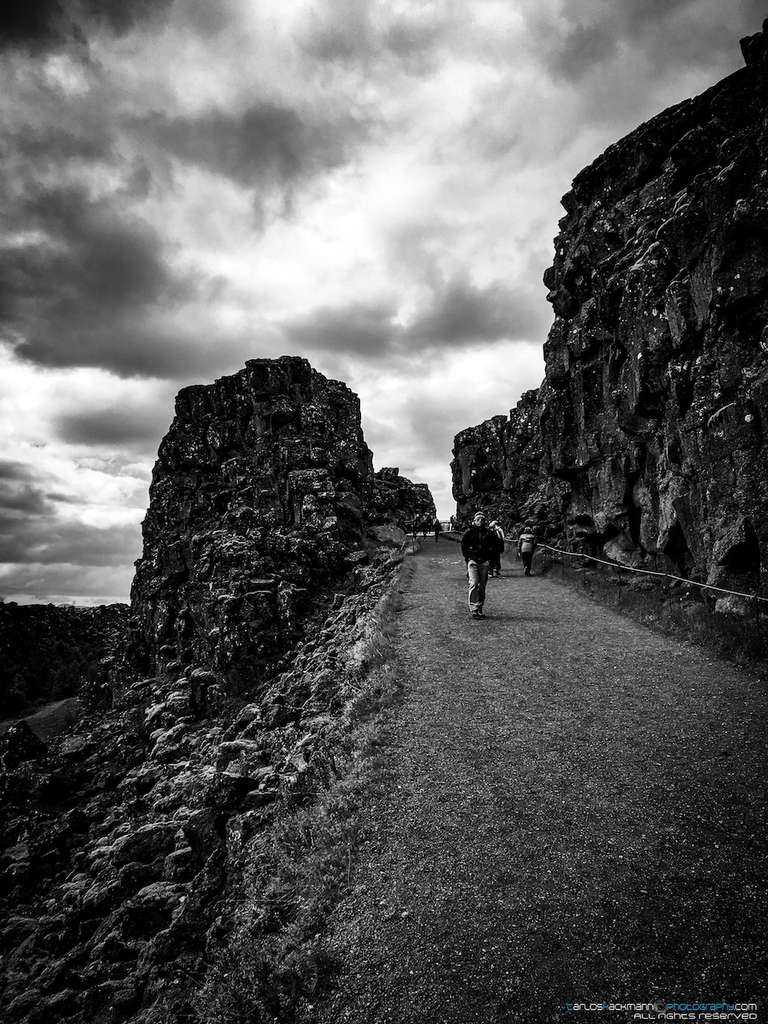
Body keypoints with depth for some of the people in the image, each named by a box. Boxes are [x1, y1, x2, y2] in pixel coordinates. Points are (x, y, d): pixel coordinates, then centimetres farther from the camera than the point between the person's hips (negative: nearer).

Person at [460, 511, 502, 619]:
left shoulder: (489, 533, 7)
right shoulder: (469, 532, 1)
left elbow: (495, 546, 16)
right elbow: (463, 546, 7)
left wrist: (490, 557, 7)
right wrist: (468, 558, 0)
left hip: (484, 562, 3)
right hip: (472, 561, -3)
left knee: (482, 587, 6)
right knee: (474, 584, -14)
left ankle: (480, 609, 15)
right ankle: (473, 609, -12)